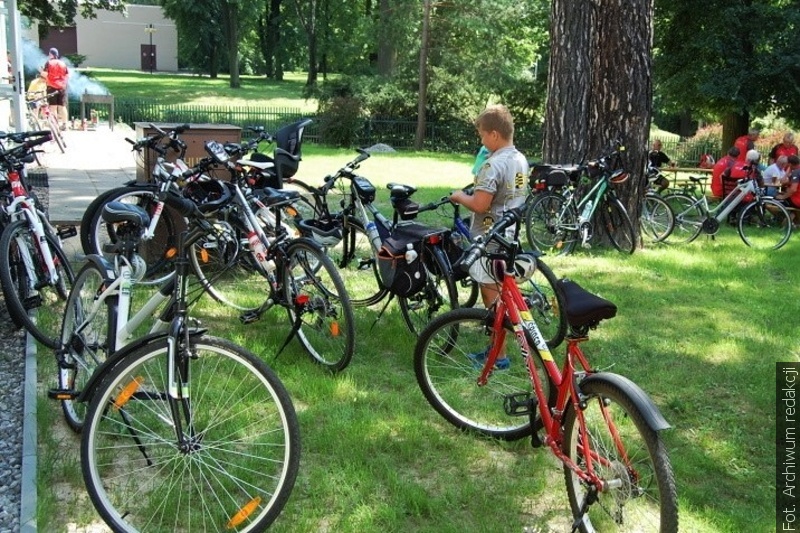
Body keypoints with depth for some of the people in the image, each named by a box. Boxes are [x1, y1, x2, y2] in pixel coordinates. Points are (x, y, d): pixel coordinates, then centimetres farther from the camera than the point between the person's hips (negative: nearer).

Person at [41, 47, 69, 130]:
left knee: (53, 107, -2)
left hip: (52, 87, -3)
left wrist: (41, 71, 10)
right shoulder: (63, 63, 8)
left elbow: (45, 74, -10)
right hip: (62, 87, 3)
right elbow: (68, 75, 8)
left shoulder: (48, 63, -3)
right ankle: (64, 124, 5)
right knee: (62, 106, 7)